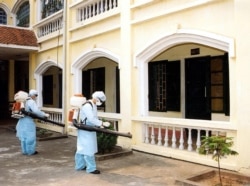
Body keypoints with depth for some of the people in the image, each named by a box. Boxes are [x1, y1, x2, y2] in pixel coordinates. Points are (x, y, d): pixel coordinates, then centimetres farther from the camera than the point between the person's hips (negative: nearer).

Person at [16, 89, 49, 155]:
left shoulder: (25, 101, 12)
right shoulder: (32, 102, -14)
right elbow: (36, 111, -26)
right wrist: (44, 115, -19)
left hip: (22, 120, 9)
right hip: (28, 121, -9)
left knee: (24, 136, 15)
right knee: (30, 137, 2)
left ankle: (25, 151, 24)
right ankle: (30, 151, 10)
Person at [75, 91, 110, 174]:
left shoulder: (93, 105, 12)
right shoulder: (87, 106, -21)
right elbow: (92, 119, -30)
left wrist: (100, 125, 0)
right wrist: (102, 123, -32)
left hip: (89, 130, 10)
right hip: (86, 130, -10)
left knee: (82, 148, 17)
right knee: (88, 148, -6)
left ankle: (80, 166, 28)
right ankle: (91, 168, 1)